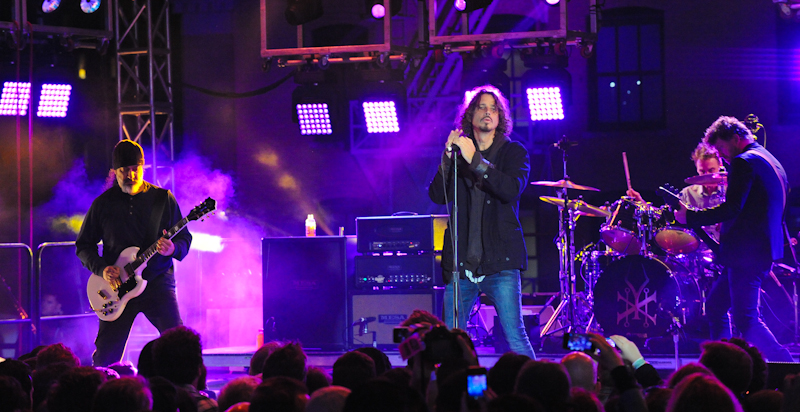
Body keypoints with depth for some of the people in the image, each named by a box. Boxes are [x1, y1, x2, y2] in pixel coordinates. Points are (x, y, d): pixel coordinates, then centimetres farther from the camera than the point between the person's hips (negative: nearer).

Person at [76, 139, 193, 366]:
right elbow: (83, 245, 11)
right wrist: (101, 269, -7)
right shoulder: (103, 203, 7)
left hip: (157, 282, -1)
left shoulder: (163, 198, 5)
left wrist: (173, 249, -16)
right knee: (106, 355, 0)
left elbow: (184, 238, 7)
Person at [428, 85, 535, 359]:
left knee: (515, 337, -11)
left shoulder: (513, 152, 7)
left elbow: (512, 189, -11)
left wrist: (475, 161, -18)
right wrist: (448, 157, -11)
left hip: (500, 263, -3)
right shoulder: (457, 153, 14)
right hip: (461, 263, 3)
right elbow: (437, 195, 1)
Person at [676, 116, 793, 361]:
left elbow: (731, 209, -21)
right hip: (764, 251, 11)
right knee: (715, 306, 17)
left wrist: (690, 217, -13)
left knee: (746, 319, -11)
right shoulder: (771, 162, 19)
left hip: (745, 251, -11)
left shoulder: (744, 162, -12)